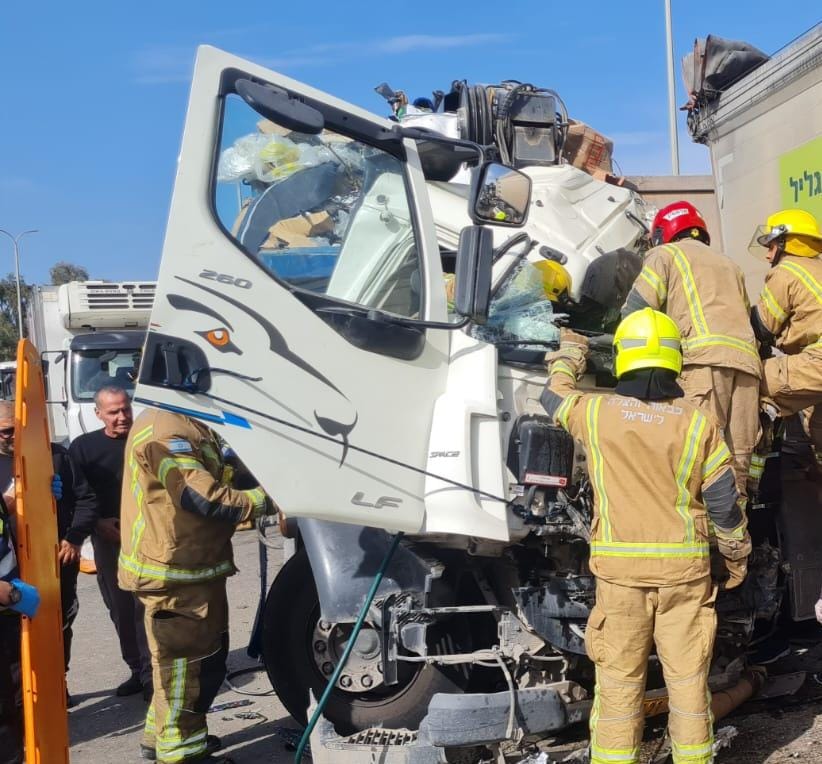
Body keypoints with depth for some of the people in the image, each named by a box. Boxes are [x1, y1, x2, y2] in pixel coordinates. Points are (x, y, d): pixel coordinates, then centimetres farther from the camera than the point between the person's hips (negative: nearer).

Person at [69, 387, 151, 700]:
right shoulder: (83, 446, 5)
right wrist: (98, 524, -9)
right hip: (107, 539, 3)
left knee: (146, 605, -7)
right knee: (120, 609, 10)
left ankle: (151, 673, -2)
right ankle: (137, 670, 21)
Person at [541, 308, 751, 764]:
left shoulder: (596, 413, -5)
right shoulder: (698, 424, -5)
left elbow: (554, 397, 17)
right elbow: (724, 503, -1)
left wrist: (568, 357, 36)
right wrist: (737, 556, 15)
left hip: (620, 566, 0)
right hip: (685, 565, 1)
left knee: (619, 678, 9)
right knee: (688, 676, 11)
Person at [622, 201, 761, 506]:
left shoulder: (665, 254, 17)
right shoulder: (728, 263, 36)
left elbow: (636, 310, 7)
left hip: (704, 358, -6)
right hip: (746, 358, 6)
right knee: (738, 459, 2)